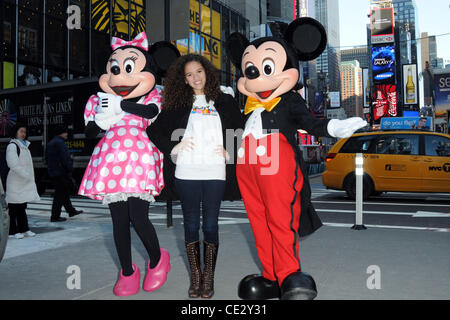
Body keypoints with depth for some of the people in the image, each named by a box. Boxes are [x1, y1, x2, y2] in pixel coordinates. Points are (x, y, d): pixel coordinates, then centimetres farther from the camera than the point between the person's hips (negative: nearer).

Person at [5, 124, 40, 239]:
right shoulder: (12, 146, -10)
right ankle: (13, 230, 6)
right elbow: (14, 165, -19)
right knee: (14, 207, -1)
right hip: (15, 181, -8)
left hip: (25, 182, 9)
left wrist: (30, 177, 13)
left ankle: (24, 228, 20)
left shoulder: (24, 146, 17)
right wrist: (26, 176, -18)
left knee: (22, 206, 13)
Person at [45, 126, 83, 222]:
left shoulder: (50, 143, 18)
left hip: (52, 172, 10)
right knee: (60, 194, -5)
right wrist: (70, 169, -18)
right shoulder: (60, 142, -14)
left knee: (64, 192, 17)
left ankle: (71, 211, 27)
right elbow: (65, 158, -21)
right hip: (61, 173, -10)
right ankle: (55, 217, -2)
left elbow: (47, 158, 24)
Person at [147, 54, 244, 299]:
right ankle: (195, 277, 16)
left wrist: (231, 151, 3)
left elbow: (242, 129, 15)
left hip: (215, 172, 0)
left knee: (210, 224, 2)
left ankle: (208, 279, 13)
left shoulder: (224, 101, 13)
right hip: (186, 171, 0)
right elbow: (154, 129, 12)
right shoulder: (178, 104, 11)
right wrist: (171, 147, 2)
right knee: (191, 224, 5)